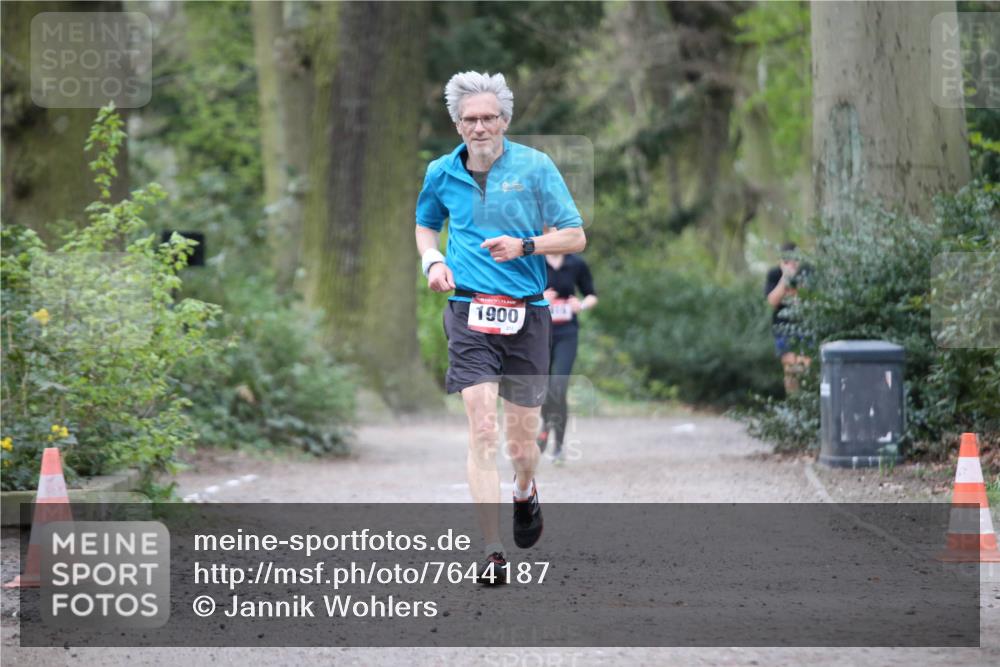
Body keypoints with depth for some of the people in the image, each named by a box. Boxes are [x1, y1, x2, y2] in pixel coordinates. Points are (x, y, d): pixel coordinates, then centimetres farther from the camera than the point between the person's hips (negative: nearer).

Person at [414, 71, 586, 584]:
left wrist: (525, 245, -14)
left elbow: (575, 237, 2)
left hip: (526, 314, 0)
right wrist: (432, 260, 7)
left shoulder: (535, 167, 0)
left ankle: (526, 493, 43)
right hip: (469, 311, 0)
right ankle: (493, 554, -15)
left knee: (522, 440, 6)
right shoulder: (441, 173, 8)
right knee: (482, 431, -15)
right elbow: (425, 224, 28)